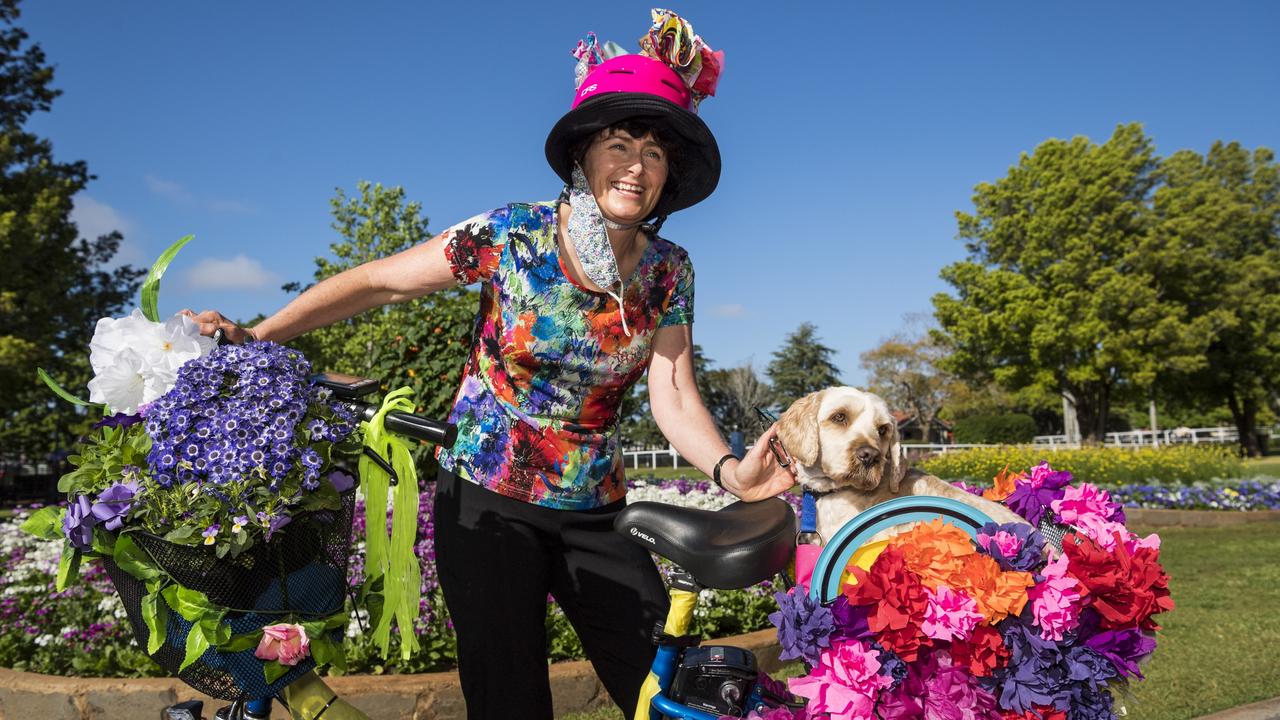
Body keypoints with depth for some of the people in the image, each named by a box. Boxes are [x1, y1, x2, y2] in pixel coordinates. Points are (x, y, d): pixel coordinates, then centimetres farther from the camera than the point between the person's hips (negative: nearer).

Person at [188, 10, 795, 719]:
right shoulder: (513, 235, -12)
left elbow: (673, 398, -11)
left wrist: (729, 470, -30)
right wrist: (255, 336, -8)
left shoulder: (668, 270, -3)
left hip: (594, 512, 3)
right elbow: (375, 281, -4)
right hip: (486, 500, -3)